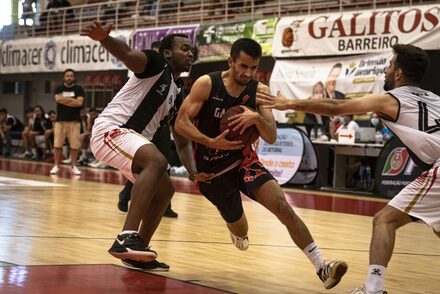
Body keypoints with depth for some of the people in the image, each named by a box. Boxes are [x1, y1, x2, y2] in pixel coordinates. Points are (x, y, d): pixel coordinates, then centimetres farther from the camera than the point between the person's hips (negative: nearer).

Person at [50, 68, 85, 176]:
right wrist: (73, 100, -10)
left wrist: (64, 100, -8)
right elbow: (58, 99, -13)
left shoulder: (79, 89, 4)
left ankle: (73, 166, 9)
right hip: (60, 120, 1)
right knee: (57, 145, 0)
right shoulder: (59, 89, 7)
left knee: (74, 145, -1)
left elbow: (80, 102, -11)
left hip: (74, 121, -1)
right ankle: (56, 166, 8)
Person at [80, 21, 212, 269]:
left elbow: (182, 141, 18)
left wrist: (193, 172, 0)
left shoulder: (178, 96, 19)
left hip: (133, 139, 10)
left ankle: (137, 251, 20)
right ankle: (126, 239, -41)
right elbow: (127, 54, -24)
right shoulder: (157, 64, -3)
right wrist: (104, 38, -47)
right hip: (110, 129, -10)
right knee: (157, 162, -33)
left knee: (165, 190, 14)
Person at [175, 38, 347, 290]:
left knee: (283, 206, -22)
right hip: (211, 170, -1)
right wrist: (211, 142, -34)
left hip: (243, 160, 1)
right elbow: (181, 123, -19)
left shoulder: (259, 91, -8)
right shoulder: (207, 84, -16)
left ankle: (321, 267, -24)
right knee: (239, 228, 16)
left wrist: (257, 118, -32)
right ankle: (239, 233, 58)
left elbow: (272, 138, -11)